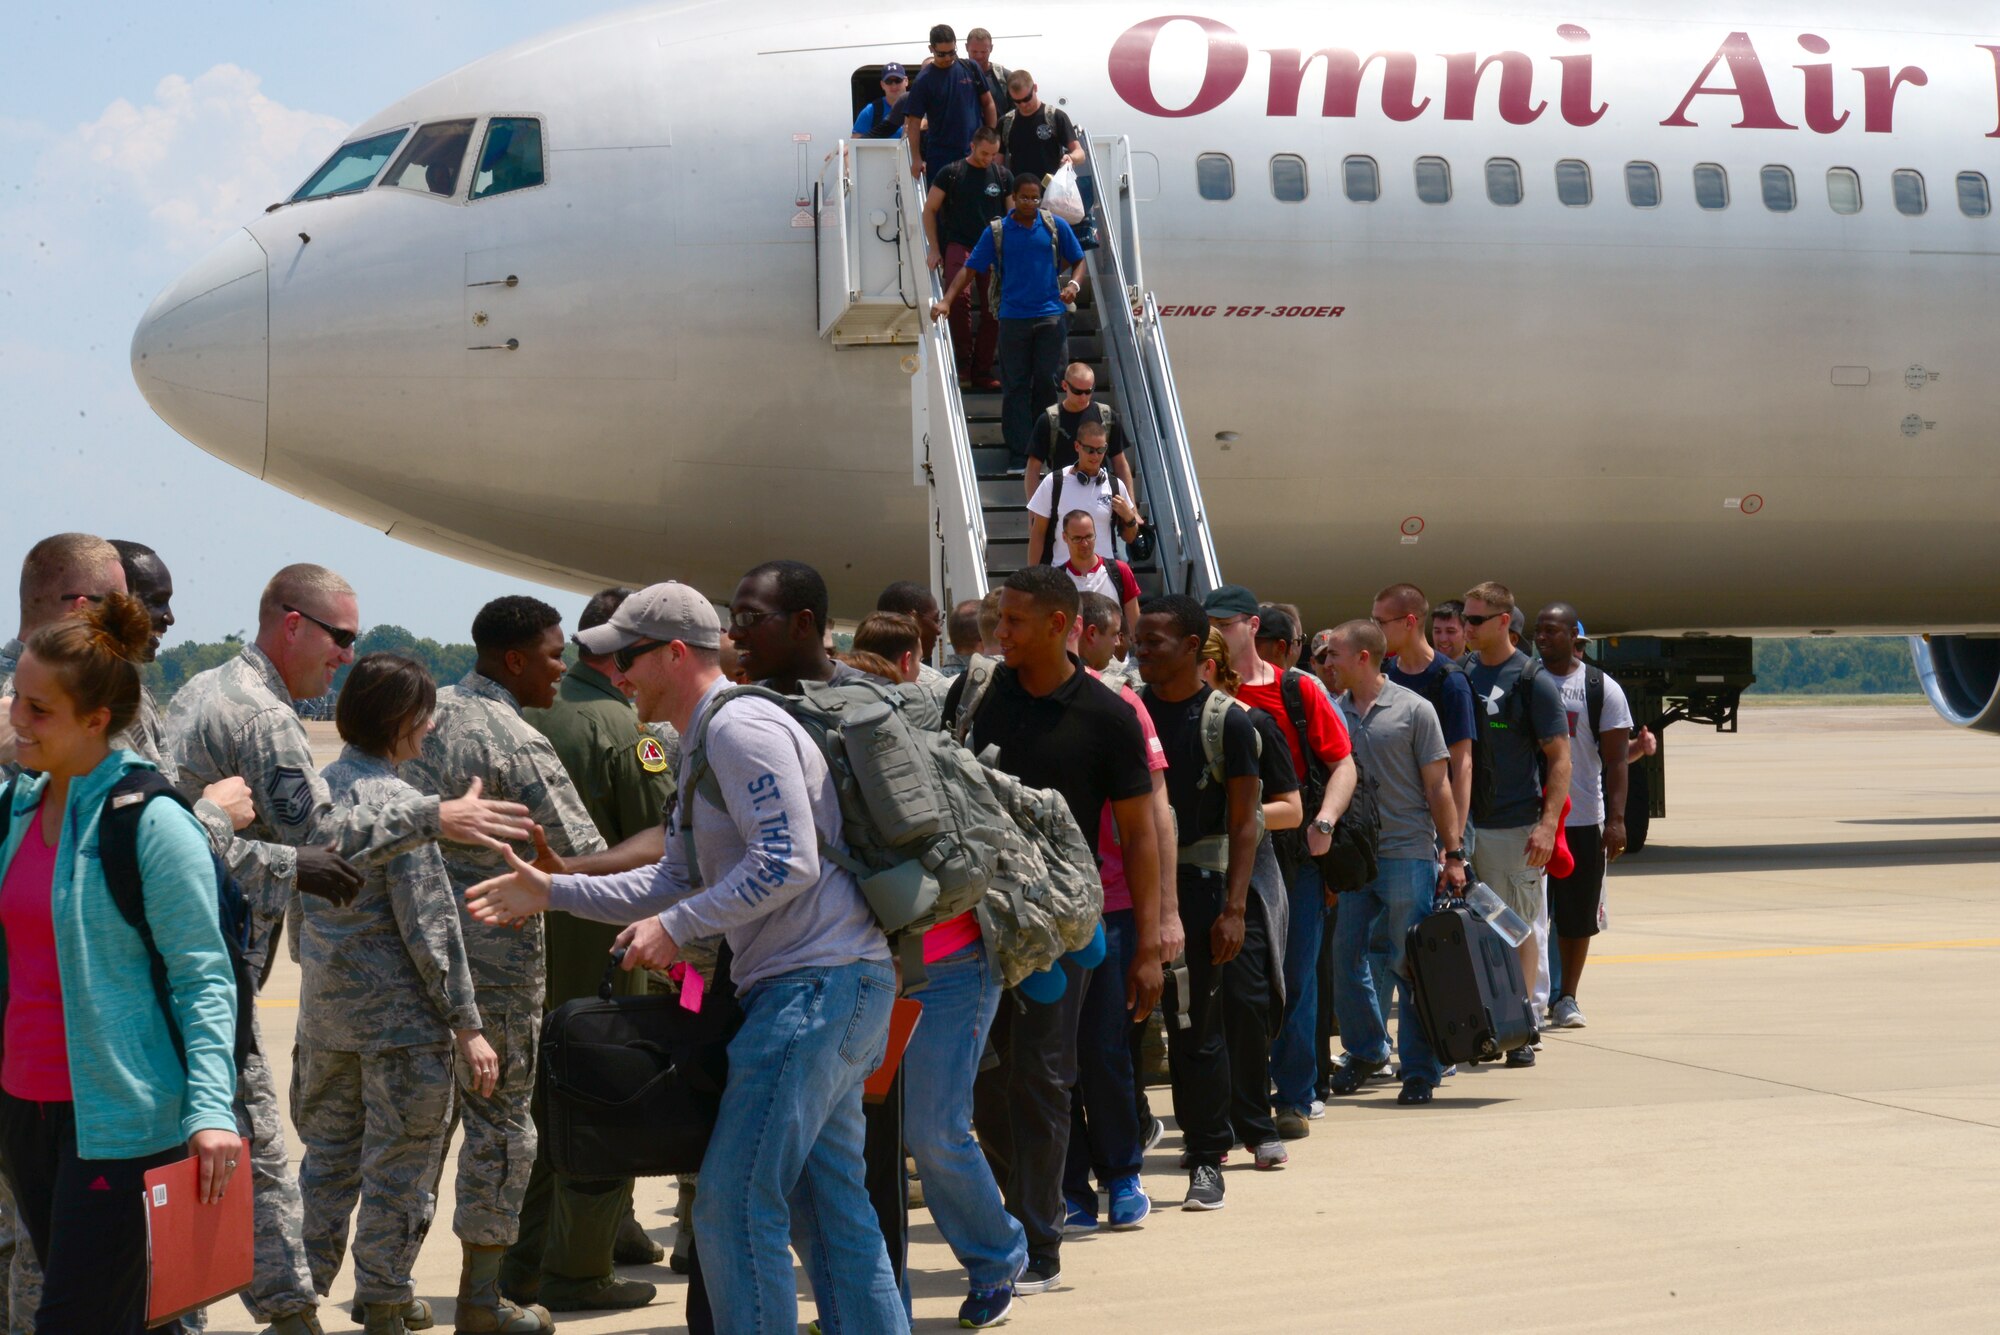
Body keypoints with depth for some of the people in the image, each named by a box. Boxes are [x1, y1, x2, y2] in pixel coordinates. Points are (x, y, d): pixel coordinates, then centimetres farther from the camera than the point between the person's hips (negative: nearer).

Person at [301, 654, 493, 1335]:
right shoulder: (396, 800, -15)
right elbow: (427, 922, -16)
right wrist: (467, 1024, -13)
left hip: (324, 1006, 7)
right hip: (398, 1011, -7)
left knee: (328, 1152, 16)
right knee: (399, 1163, 4)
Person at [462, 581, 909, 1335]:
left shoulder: (741, 727, -11)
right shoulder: (703, 748, 22)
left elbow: (789, 862, -20)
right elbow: (676, 881, 25)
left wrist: (676, 927, -17)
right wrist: (551, 892, 19)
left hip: (818, 983, -11)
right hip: (804, 988, 11)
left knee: (734, 1201, -11)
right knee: (827, 1201, 12)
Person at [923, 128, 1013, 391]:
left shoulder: (1003, 176, 11)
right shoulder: (951, 173, 3)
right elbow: (929, 210, 8)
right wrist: (934, 249, 1)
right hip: (959, 245, -3)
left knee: (992, 309, -1)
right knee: (959, 296, -27)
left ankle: (981, 371, 8)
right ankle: (962, 361, -18)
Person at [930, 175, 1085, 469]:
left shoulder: (1055, 226, 6)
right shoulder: (997, 232, 4)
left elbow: (1078, 260, 14)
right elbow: (970, 268, 3)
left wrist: (1074, 285, -8)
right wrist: (946, 301, -8)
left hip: (1050, 315, 0)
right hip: (1013, 317, 0)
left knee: (1046, 381, -1)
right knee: (1015, 386, 0)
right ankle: (1019, 453, 2)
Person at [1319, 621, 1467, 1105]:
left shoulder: (1413, 710, -2)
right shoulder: (1332, 712, 9)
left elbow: (1438, 787, 0)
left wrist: (1453, 855, -3)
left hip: (1407, 854, -4)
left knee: (1411, 965, -1)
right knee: (1345, 955, 4)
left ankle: (1420, 1070, 7)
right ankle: (1365, 1050, 24)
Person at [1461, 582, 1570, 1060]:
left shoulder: (1533, 681, -5)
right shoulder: (1460, 676, 10)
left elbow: (1560, 758, -7)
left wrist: (1548, 824, -18)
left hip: (1516, 826, -5)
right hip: (1464, 824, 5)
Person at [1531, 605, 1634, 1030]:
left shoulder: (1602, 688, 1)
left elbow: (1616, 759, -2)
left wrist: (1616, 818, -11)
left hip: (1583, 819, -1)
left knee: (1577, 916, 5)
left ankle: (1566, 998, 15)